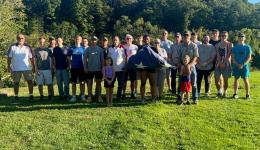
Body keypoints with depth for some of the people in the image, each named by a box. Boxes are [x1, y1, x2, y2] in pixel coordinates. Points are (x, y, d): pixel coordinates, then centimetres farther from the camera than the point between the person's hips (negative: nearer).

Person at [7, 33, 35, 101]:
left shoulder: (27, 47, 4)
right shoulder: (12, 47, 2)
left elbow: (31, 58, 5)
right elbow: (9, 57, 3)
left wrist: (33, 67, 2)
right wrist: (8, 66, -4)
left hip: (27, 68, 0)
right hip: (15, 69, 0)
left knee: (30, 81, -3)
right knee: (16, 83, 7)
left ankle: (31, 95, 7)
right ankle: (16, 96, 17)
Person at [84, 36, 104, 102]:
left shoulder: (100, 49, 2)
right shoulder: (88, 49, 3)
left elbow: (102, 59, 4)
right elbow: (85, 59, 4)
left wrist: (102, 68, -1)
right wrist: (85, 68, -2)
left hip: (98, 69, 0)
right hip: (90, 69, 0)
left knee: (98, 82, 7)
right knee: (90, 83, 5)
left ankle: (99, 96, 16)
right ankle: (89, 96, 13)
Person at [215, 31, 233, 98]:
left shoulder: (230, 44, 2)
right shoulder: (217, 45, 8)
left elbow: (229, 55, -7)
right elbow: (218, 54, -2)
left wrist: (224, 62, -15)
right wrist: (220, 62, -15)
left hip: (226, 63, -2)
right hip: (218, 63, 2)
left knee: (225, 79, 2)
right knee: (216, 79, -2)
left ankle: (225, 92, 16)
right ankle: (219, 92, 15)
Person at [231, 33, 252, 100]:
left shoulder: (247, 47, 3)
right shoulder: (235, 47, 6)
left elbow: (249, 57, -1)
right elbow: (233, 57, 4)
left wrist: (243, 64, -13)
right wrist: (237, 64, -11)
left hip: (245, 66, -1)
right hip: (236, 66, 1)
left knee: (246, 79, -2)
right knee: (236, 79, 4)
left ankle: (247, 94, 4)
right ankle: (235, 94, 10)